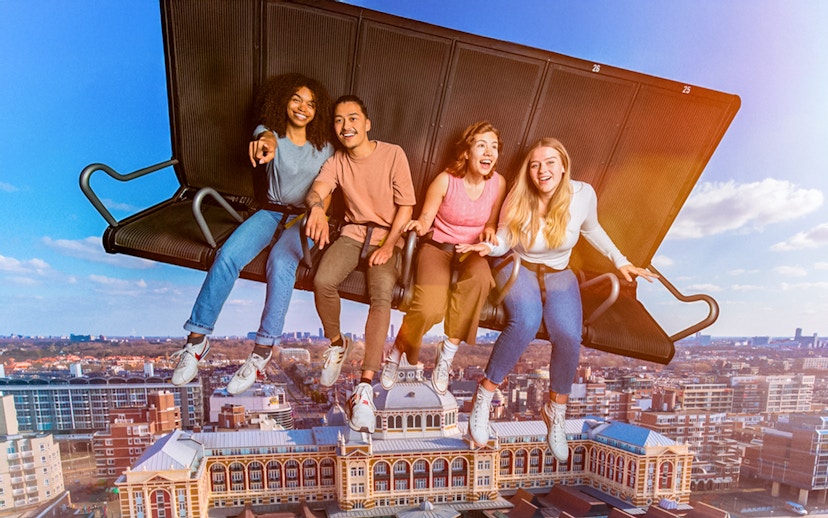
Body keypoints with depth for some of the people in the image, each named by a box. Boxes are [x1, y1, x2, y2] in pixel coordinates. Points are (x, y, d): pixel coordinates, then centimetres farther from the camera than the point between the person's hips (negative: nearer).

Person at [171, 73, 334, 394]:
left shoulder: (324, 147, 3)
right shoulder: (270, 132, 0)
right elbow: (266, 136, -26)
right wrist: (266, 142, -52)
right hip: (272, 211, 2)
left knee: (280, 263, -33)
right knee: (228, 256, -25)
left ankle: (263, 350, -26)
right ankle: (197, 339, -13)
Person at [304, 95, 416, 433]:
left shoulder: (393, 154, -5)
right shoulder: (336, 161, 5)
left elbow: (406, 206, -6)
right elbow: (315, 190, -15)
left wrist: (389, 244, -17)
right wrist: (316, 206, -40)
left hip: (388, 236, -3)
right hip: (353, 233, 3)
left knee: (381, 295, -30)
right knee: (322, 281, -26)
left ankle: (365, 385, -26)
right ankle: (336, 343, 3)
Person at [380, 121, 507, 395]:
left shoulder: (498, 183, -3)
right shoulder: (445, 180, -12)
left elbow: (491, 221, 9)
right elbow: (426, 218, -5)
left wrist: (488, 231, -13)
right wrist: (420, 225, -28)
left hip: (471, 249, 3)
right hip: (438, 246, -3)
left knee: (481, 279, -36)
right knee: (429, 308, -29)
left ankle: (447, 354, -18)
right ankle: (397, 351, 5)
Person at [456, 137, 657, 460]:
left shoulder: (583, 194, -11)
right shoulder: (518, 200, -14)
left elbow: (591, 229, 10)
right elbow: (504, 241, -5)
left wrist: (620, 261, 8)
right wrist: (488, 247, -28)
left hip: (558, 273, 2)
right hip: (517, 267, -2)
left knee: (569, 336, -26)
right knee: (526, 322, -34)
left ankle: (556, 412, 0)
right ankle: (484, 396, -16)